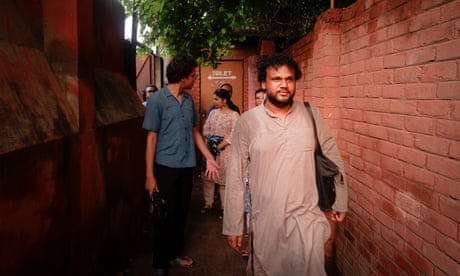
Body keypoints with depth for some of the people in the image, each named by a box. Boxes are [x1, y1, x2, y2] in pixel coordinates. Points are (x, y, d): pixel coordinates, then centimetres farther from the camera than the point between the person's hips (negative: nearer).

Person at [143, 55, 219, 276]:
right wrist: (149, 175, -11)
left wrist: (209, 158, 11)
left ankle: (174, 253, 33)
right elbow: (151, 137, -9)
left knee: (181, 213, 14)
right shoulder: (158, 99, -9)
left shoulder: (189, 100, 7)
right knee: (165, 215, 4)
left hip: (187, 166, 5)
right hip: (166, 166, -5)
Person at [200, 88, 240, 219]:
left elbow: (234, 135, -13)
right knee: (207, 176, 6)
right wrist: (209, 140, -5)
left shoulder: (234, 115, -6)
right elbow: (206, 128, 12)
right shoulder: (213, 112, 12)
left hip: (225, 151, -5)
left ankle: (224, 206, 11)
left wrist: (220, 145, -14)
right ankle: (208, 203, 18)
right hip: (210, 149, 5)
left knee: (224, 178, 0)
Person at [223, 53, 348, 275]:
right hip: (265, 220, 0)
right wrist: (233, 225, -1)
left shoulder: (311, 115, -1)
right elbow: (236, 176, -3)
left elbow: (333, 158, 8)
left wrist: (340, 200, 12)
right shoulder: (246, 122, -6)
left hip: (306, 217, 1)